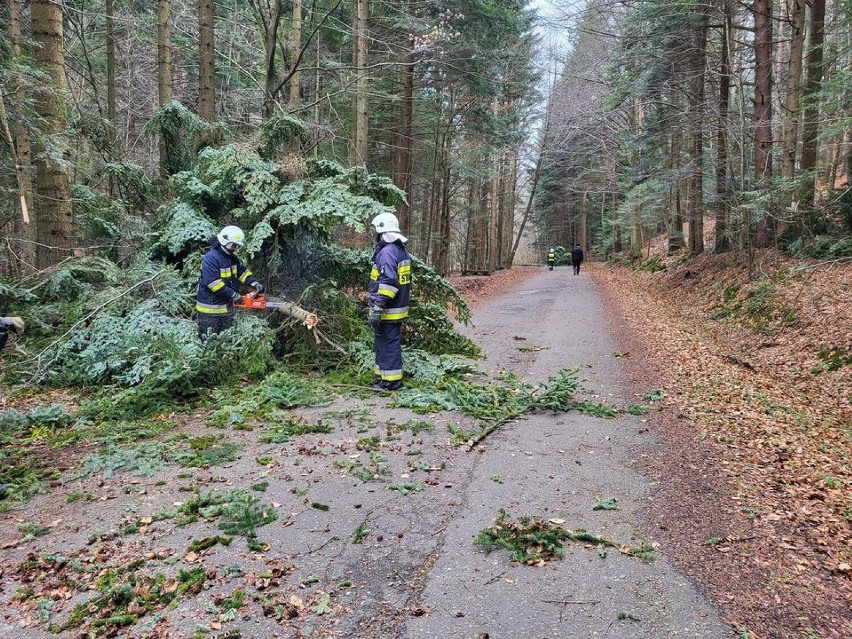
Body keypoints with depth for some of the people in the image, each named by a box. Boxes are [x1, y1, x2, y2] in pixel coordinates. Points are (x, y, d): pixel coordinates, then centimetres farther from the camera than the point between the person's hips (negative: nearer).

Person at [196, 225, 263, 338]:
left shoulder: (232, 257, 8)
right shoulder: (211, 258, -21)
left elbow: (242, 271, 13)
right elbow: (213, 283, -27)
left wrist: (255, 284, -5)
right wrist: (233, 294, -24)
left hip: (227, 306, 9)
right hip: (210, 309, -9)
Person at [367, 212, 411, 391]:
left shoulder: (387, 252, -18)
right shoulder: (401, 250, 13)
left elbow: (388, 282, -26)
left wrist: (377, 307, -26)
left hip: (388, 311, -10)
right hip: (398, 308, 10)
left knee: (389, 345, -2)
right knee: (382, 344, 19)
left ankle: (391, 382, 5)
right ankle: (383, 377, 29)